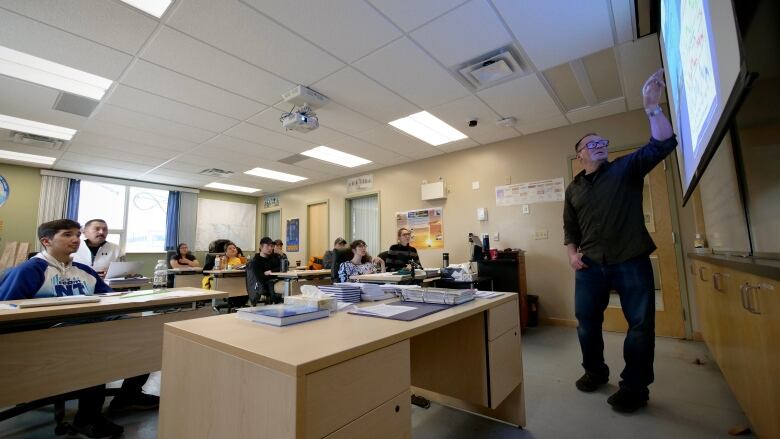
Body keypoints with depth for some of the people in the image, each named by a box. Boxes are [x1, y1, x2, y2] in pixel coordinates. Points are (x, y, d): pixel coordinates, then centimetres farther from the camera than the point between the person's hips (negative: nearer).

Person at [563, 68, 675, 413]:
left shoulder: (627, 168, 5)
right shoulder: (574, 188, 12)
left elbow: (662, 144, -11)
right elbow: (570, 228, 15)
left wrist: (652, 105, -18)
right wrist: (572, 253, 1)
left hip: (631, 261, -2)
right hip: (590, 265, 3)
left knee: (640, 324, 3)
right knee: (586, 321, 9)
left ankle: (634, 388, 18)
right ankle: (595, 371, 30)